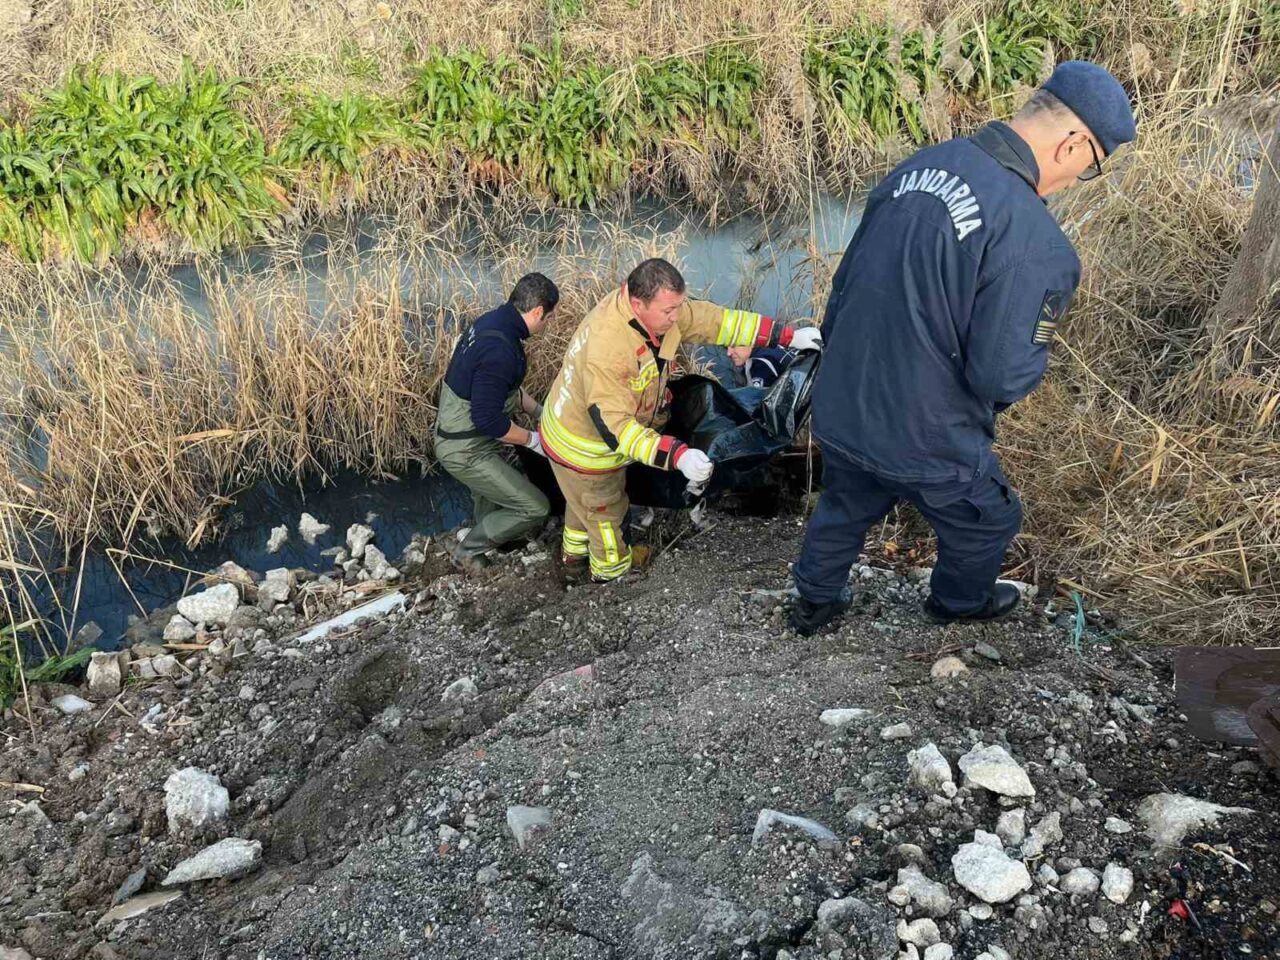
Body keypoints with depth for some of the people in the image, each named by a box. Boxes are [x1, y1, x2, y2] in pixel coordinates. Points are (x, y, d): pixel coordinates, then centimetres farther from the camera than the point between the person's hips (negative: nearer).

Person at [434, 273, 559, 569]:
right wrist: (532, 440, -16)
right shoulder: (500, 351, -32)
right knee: (535, 508, -2)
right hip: (466, 452, -10)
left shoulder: (493, 321, -1)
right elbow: (488, 419, -29)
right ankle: (469, 548, 16)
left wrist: (538, 410, 15)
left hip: (456, 432, 10)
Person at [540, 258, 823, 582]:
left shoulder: (658, 306, -18)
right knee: (606, 512, 18)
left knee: (584, 502, 32)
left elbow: (716, 319, -11)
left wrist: (788, 336, -11)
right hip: (584, 451, -8)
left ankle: (574, 555, 58)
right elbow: (614, 426, -42)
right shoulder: (607, 349, -42)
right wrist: (677, 455, -49)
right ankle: (610, 571, 46)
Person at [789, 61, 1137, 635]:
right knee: (987, 523, 26)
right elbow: (1002, 377, -23)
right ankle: (960, 603, 53)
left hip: (839, 409, 6)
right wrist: (1037, 351, 1)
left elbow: (847, 280, 7)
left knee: (844, 507, 32)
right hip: (924, 440, -5)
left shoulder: (920, 165, -3)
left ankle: (814, 601, 53)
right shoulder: (1034, 242, -26)